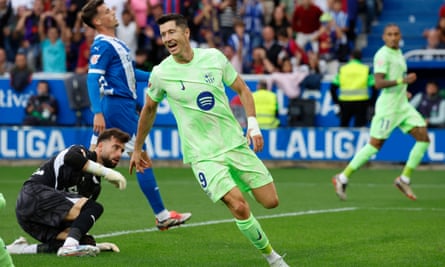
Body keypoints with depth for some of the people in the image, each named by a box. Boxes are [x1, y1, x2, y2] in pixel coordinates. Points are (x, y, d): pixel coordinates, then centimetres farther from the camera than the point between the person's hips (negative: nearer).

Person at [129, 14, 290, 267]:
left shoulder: (213, 57, -2)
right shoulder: (161, 73, -5)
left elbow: (242, 88, 10)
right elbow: (149, 109, 12)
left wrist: (253, 124, -3)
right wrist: (137, 149, 20)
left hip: (236, 142, 3)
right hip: (203, 155, -3)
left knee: (271, 201, 0)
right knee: (239, 207, -20)